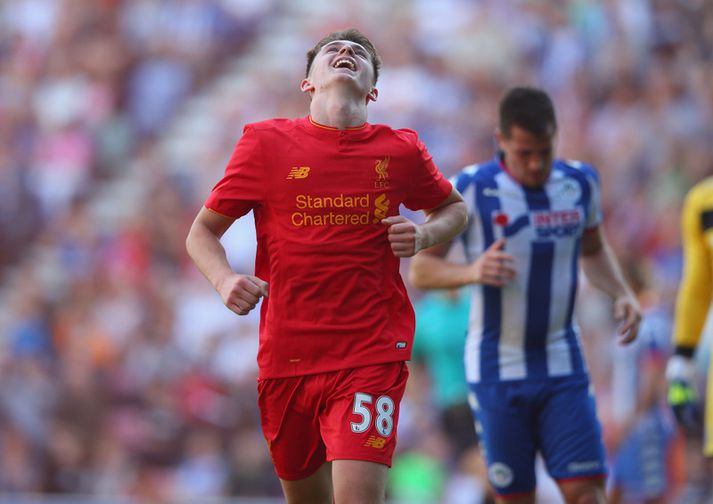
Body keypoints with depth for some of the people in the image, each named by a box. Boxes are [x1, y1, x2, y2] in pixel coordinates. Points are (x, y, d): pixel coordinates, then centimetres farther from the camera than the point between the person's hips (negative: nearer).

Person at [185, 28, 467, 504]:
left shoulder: (399, 150, 4)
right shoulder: (266, 142, 2)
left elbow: (454, 207, 23)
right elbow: (202, 232, 9)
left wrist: (424, 235, 0)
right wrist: (225, 280, -12)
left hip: (371, 353, -1)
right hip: (286, 354, 2)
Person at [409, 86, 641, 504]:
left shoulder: (581, 183, 1)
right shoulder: (470, 190, -10)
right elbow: (421, 269, -7)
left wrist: (622, 294, 2)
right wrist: (472, 272, -26)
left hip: (563, 364, 2)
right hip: (497, 371, -2)